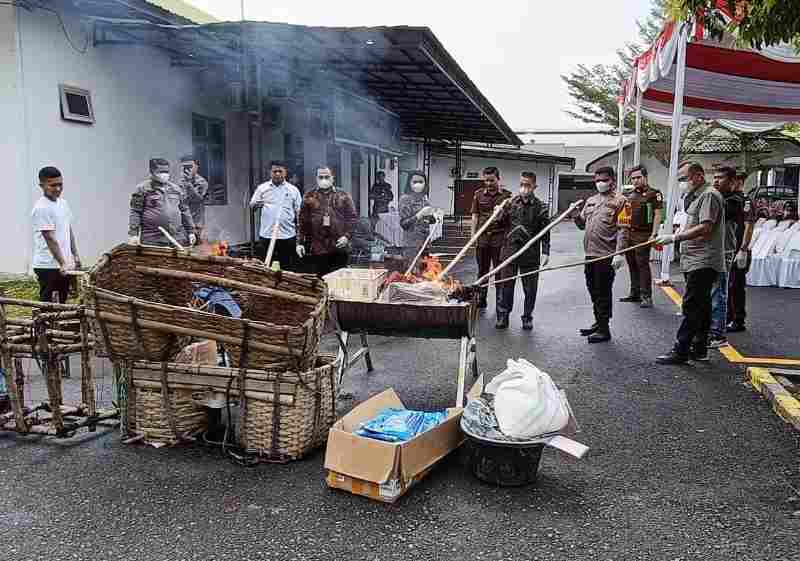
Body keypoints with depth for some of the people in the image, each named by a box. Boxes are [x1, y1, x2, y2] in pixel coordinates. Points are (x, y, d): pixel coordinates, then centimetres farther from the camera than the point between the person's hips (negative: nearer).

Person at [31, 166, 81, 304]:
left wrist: (75, 255, 16)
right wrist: (62, 263, -24)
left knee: (62, 300, 16)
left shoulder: (63, 202, 9)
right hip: (48, 266, -8)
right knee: (47, 303, 0)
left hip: (65, 263, 8)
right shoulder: (41, 208, -16)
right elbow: (50, 239, -20)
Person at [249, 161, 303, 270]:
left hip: (288, 236, 0)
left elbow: (299, 213, 7)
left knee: (288, 269, 6)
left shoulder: (293, 190, 5)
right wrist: (257, 204, -16)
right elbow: (251, 205, 8)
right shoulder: (262, 188, 7)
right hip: (266, 236, 1)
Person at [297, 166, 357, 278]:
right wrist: (300, 242, 1)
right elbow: (302, 221, 8)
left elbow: (352, 217, 6)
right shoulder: (309, 197, 9)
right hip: (315, 248, 0)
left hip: (339, 248, 0)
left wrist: (347, 236, -7)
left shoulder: (343, 196, 9)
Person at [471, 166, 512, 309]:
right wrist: (473, 235, 2)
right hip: (482, 238, 2)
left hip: (500, 238, -2)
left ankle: (501, 303, 14)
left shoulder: (507, 195, 0)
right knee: (482, 270, 11)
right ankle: (481, 301, 23)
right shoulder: (479, 194, 8)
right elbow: (475, 216, 8)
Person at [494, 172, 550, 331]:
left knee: (530, 289, 8)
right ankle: (503, 315, 19)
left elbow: (545, 232, -1)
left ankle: (527, 317, 22)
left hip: (531, 254, -2)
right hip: (510, 250, 2)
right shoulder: (511, 202, 5)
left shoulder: (540, 207, -2)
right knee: (506, 286, 6)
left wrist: (545, 252, -6)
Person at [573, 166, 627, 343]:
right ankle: (598, 322, 31)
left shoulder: (619, 201, -5)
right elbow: (582, 224, 24)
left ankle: (604, 329, 9)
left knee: (604, 293, -1)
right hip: (591, 254, 7)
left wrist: (619, 253, -21)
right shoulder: (591, 200, 18)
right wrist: (576, 215, 3)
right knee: (593, 290, 16)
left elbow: (622, 229, -13)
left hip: (606, 255, -7)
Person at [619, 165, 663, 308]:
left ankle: (647, 296, -5)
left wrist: (654, 234, -18)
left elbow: (658, 214, -10)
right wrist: (624, 233, 15)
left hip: (643, 235, -7)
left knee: (643, 265, -8)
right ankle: (635, 293, 20)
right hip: (629, 234, 7)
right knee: (632, 265, 11)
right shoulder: (630, 195, 17)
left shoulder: (654, 194, -4)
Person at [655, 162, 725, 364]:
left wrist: (674, 237, -22)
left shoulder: (709, 195, -11)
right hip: (696, 262, 10)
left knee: (691, 306, -9)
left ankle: (680, 351, -7)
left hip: (703, 262, -10)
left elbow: (705, 228, -22)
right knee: (701, 306, 13)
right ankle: (699, 349, 20)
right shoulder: (697, 196, 20)